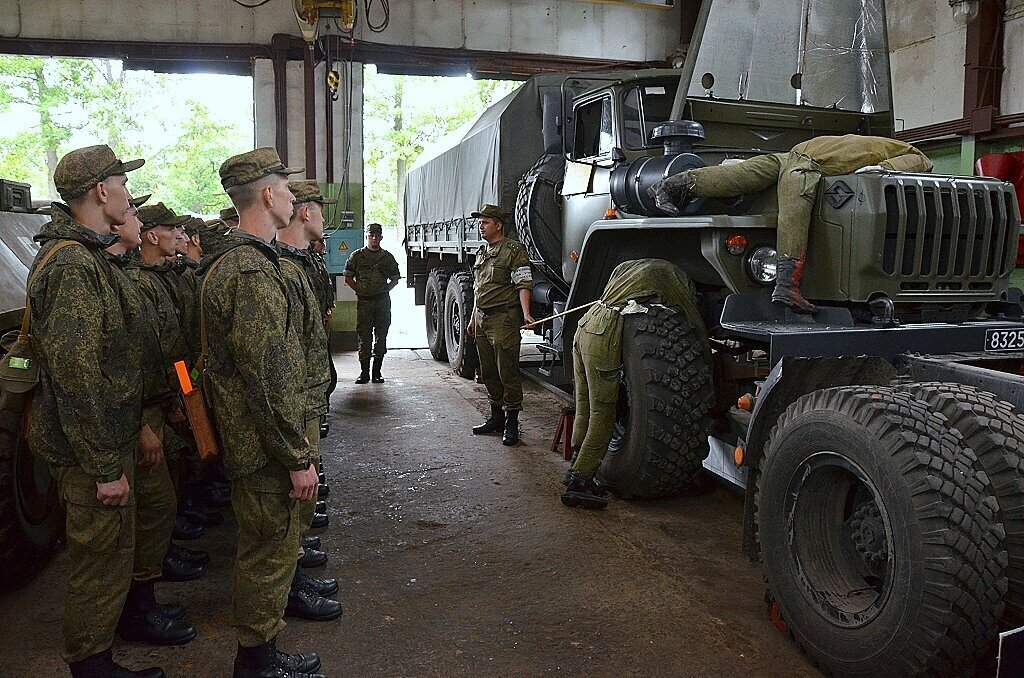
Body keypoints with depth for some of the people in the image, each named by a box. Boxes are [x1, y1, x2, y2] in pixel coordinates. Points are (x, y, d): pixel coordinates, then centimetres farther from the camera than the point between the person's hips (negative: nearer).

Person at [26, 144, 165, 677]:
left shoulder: (87, 257, 12)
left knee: (110, 550, 22)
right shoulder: (72, 266, -22)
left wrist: (135, 425, 20)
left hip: (108, 436, 11)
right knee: (101, 561, 3)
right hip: (89, 450, -10)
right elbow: (76, 375, -25)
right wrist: (105, 467, -21)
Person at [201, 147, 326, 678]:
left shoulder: (229, 262, 12)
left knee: (269, 548, 23)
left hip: (246, 438, 11)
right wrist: (298, 458, -20)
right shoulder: (252, 272, -23)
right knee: (269, 553, 5)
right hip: (266, 449, -11)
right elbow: (268, 379, -26)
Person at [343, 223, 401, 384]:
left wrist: (385, 290, 1)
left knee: (381, 337, 4)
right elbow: (348, 278, 7)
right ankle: (364, 372, 4)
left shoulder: (387, 257, 9)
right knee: (364, 337, -1)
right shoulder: (357, 256, 4)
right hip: (364, 301, -2)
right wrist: (359, 290, -4)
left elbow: (395, 279, 15)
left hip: (383, 301, 2)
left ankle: (377, 372, 11)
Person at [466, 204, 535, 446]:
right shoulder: (482, 252, 18)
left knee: (507, 373, -5)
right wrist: (473, 318, 24)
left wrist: (526, 313, -27)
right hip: (482, 320, 8)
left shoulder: (514, 250, -7)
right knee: (488, 372, 14)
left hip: (504, 319, -8)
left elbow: (524, 285, -14)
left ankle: (511, 423, 3)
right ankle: (496, 417, 26)